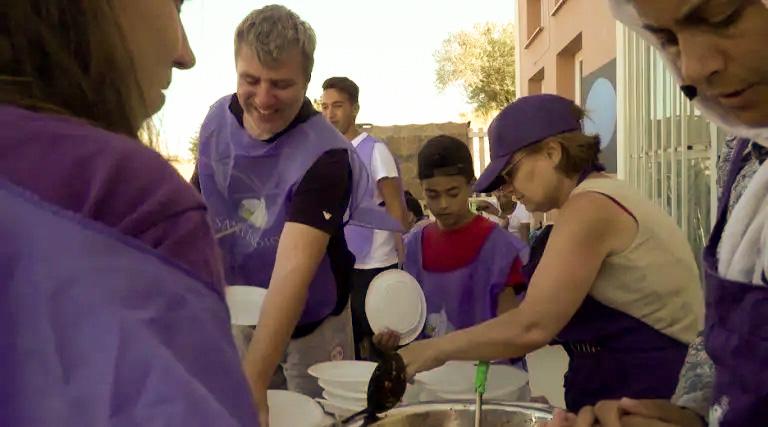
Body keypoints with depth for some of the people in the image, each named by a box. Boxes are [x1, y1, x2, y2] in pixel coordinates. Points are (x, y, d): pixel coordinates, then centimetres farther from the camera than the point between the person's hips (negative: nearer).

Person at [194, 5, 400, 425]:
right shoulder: (217, 120, -11)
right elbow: (200, 211, 3)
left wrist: (252, 383, -50)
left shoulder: (325, 155, -30)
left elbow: (294, 269, -42)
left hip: (311, 321, -4)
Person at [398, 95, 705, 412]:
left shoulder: (591, 205, -19)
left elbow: (531, 327, -25)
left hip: (647, 391, -9)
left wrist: (436, 349, -15)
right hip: (631, 380, 9)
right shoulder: (603, 198, 11)